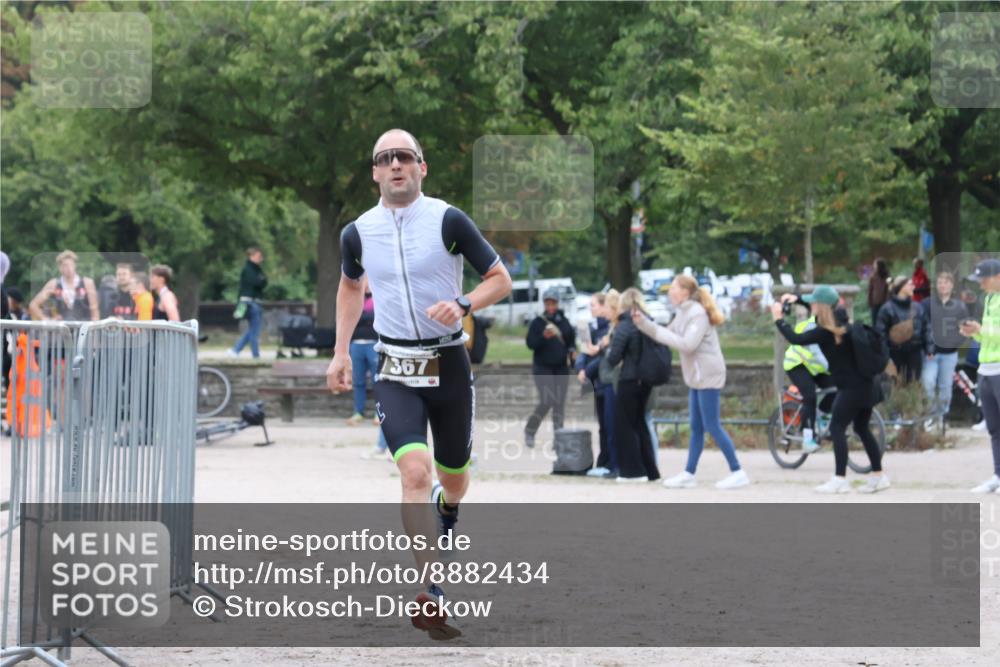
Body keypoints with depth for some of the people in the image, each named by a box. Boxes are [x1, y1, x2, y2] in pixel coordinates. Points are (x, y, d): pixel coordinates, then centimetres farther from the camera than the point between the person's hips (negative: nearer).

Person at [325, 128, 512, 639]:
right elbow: (350, 286, 22)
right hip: (396, 371, 0)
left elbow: (500, 279, -1)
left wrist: (463, 305, -19)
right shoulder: (358, 233, 1)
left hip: (449, 365, 0)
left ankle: (446, 512, 53)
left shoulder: (449, 221, -8)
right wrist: (341, 352, 16)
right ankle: (430, 596, -26)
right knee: (414, 469, -20)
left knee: (453, 476, 13)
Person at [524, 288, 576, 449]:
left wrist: (572, 350, 0)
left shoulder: (564, 321, 7)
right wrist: (544, 337, -27)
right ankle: (529, 431, 7)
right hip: (542, 368, -4)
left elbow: (571, 339, 20)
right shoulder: (537, 322, -4)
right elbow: (530, 343, -11)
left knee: (560, 403, 0)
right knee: (546, 401, -12)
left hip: (561, 368, 4)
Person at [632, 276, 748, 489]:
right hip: (697, 377, 10)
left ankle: (737, 472, -7)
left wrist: (660, 333, -19)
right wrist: (643, 323, 6)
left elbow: (687, 344, -25)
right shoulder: (684, 313, 13)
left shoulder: (697, 314, -16)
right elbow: (665, 335, 15)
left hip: (708, 375, -10)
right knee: (696, 427, 11)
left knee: (712, 426, -9)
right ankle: (688, 474, 14)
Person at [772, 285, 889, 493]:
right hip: (866, 386, 9)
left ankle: (840, 479, -7)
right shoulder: (844, 325, 12)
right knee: (862, 429, 16)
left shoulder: (826, 333, -16)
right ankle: (878, 476, 16)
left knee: (837, 429, -4)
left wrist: (778, 318, -6)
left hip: (851, 388, -9)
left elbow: (796, 339, -18)